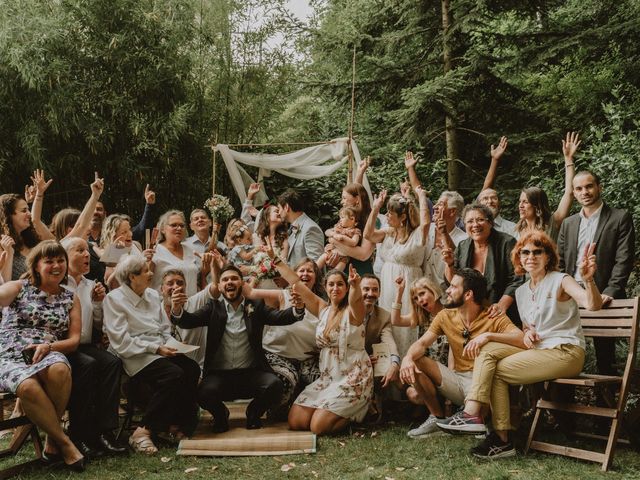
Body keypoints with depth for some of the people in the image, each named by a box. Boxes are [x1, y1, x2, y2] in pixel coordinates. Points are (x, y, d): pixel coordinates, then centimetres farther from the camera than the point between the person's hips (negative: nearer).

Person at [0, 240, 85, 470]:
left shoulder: (71, 299, 16)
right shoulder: (19, 288, 8)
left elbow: (74, 340, 9)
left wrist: (48, 346, -11)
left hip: (48, 355, 2)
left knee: (60, 369, -36)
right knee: (28, 386, -37)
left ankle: (52, 441, -18)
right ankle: (64, 443, -19)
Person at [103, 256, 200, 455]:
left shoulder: (153, 295, 17)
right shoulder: (114, 299, -4)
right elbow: (122, 342, -12)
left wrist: (171, 345, -3)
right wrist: (156, 348, -16)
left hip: (160, 351, 7)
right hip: (136, 356, -6)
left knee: (192, 369, -21)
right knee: (174, 374, -31)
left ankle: (178, 424, -8)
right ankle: (143, 431, -21)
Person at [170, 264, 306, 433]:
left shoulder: (256, 306, 8)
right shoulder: (213, 308, 9)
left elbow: (279, 317, -7)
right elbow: (189, 321, -5)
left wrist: (297, 309, -29)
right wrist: (177, 310, -28)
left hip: (251, 373, 0)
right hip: (220, 374, 0)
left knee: (275, 385, -27)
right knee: (205, 393, -30)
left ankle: (253, 413, 8)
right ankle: (221, 414, 8)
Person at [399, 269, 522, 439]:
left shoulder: (493, 318, -8)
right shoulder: (446, 316, 5)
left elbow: (521, 338, -24)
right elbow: (422, 343, -3)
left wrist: (488, 336, -38)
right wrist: (408, 358, -26)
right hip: (456, 379, 5)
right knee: (415, 362, -13)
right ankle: (437, 417, 3)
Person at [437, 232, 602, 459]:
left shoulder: (560, 281, -5)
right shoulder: (522, 291, 16)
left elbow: (594, 305, -22)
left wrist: (588, 279, -41)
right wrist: (526, 332, 1)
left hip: (565, 353, -7)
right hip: (537, 350, 7)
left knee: (497, 371, -17)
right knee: (487, 349, -13)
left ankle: (501, 439, -12)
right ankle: (472, 411, -23)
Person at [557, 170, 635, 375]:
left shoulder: (620, 218, 1)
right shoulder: (568, 224, 16)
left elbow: (624, 259, -6)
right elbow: (559, 262, 15)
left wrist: (610, 292, -16)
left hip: (602, 297, -4)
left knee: (604, 350, -1)